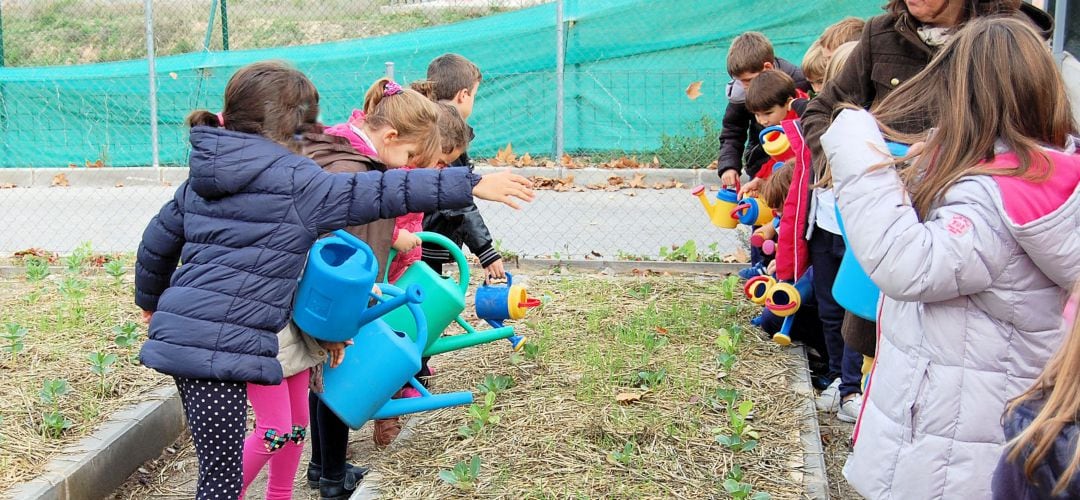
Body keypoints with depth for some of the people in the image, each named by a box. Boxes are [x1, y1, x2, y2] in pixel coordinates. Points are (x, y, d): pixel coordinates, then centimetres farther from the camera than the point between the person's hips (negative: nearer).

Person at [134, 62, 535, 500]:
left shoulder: (203, 176, 17)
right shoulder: (292, 181, -9)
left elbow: (157, 241, 26)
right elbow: (375, 193, -13)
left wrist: (150, 299, 44)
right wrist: (470, 185, -12)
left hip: (180, 330, 9)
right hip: (219, 346, -9)